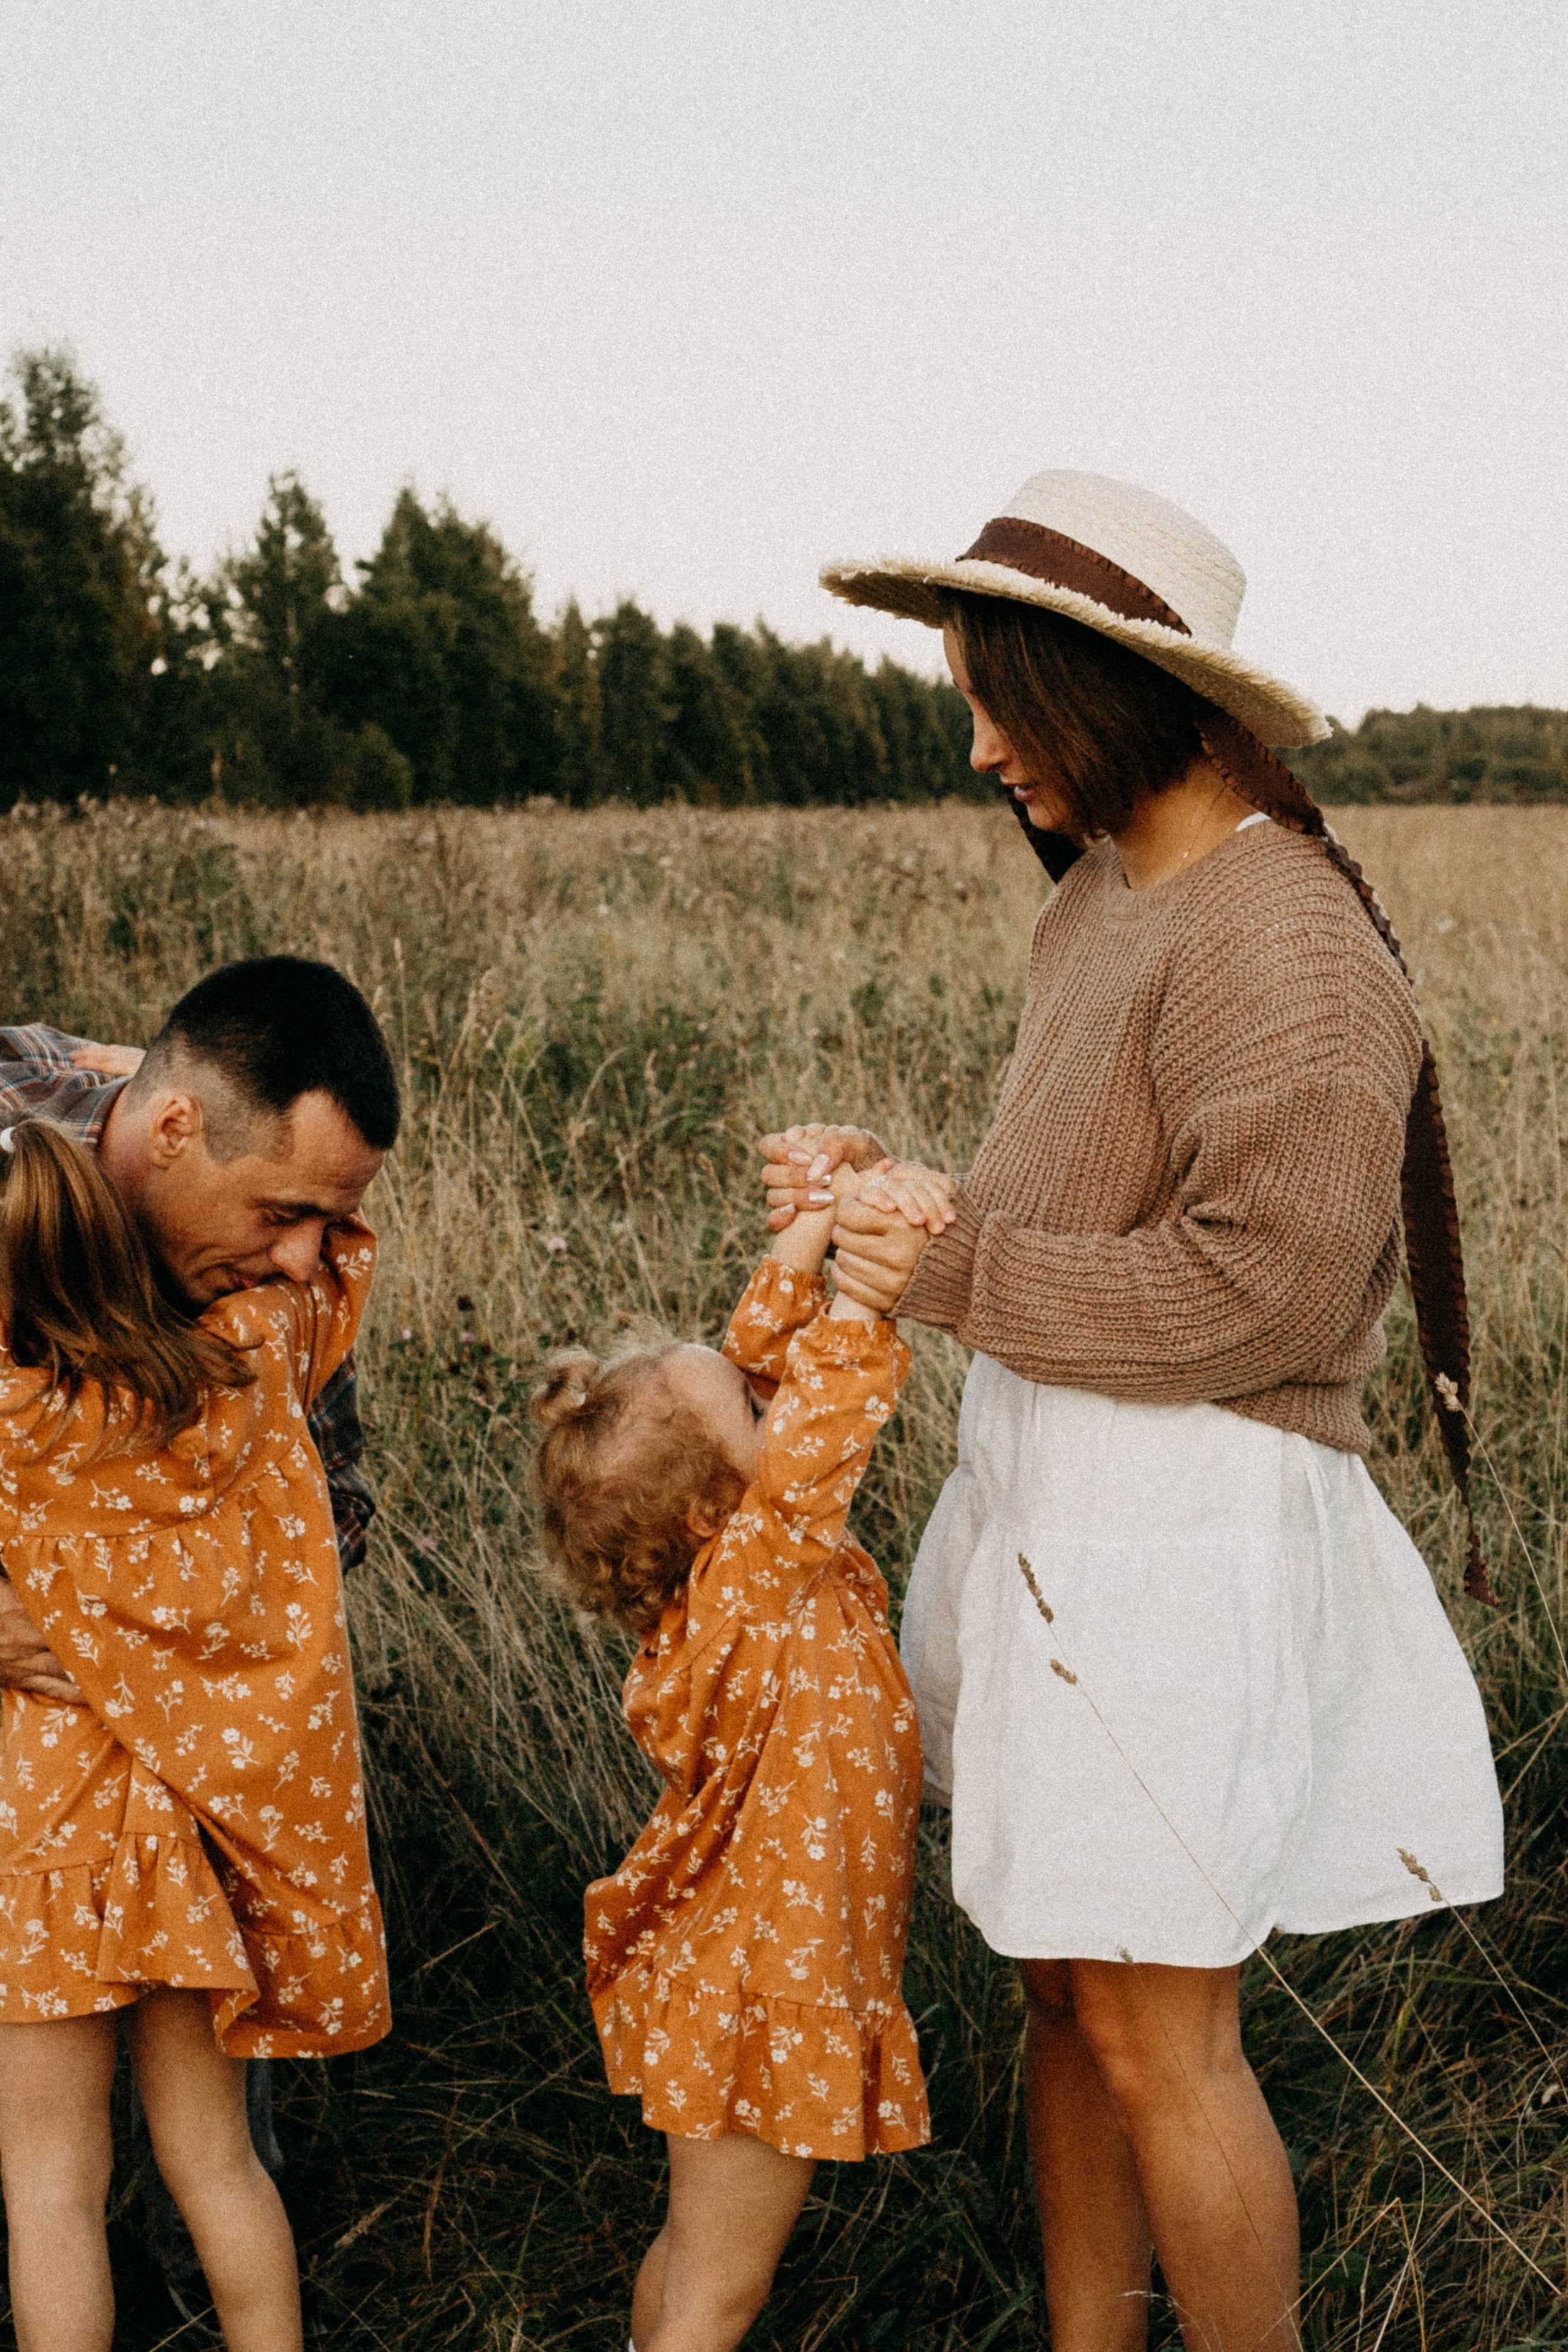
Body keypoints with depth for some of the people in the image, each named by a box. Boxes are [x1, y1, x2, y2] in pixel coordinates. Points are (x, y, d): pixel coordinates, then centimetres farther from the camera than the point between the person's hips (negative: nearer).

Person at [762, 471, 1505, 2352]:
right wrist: (894, 1182, 4)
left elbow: (1263, 1290, -22)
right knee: (1064, 1983, 17)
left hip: (1181, 1522, -9)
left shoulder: (1282, 943, -17)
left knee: (1154, 2030, 1)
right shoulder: (1101, 891, 12)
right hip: (1048, 1489, 9)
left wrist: (954, 1274, -16)